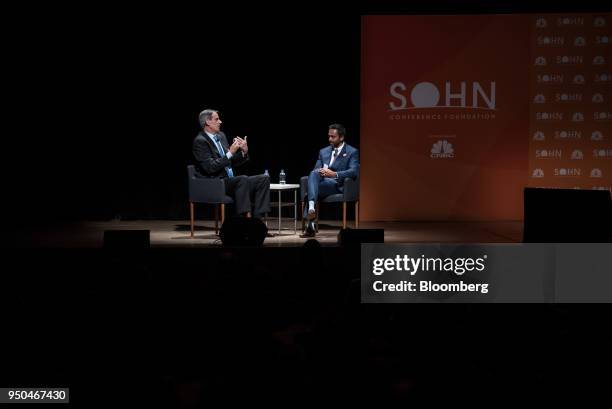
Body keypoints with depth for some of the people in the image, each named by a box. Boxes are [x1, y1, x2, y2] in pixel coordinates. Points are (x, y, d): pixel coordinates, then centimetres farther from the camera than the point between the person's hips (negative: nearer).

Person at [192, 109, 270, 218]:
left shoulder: (221, 136, 16)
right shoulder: (200, 141, -9)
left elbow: (232, 163, 19)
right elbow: (210, 167, -20)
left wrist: (244, 151, 1)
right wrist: (230, 153, -21)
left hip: (230, 180, 9)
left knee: (264, 179, -7)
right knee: (243, 179, -34)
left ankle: (256, 218, -17)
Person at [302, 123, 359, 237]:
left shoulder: (352, 152, 7)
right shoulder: (323, 151, 24)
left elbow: (354, 172, -8)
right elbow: (315, 169, 16)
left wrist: (334, 174, -22)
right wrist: (319, 172, -10)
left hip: (338, 186, -5)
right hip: (321, 182, 5)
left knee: (310, 190, -31)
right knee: (314, 173, -30)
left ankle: (310, 224, -37)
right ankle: (311, 207, -43)